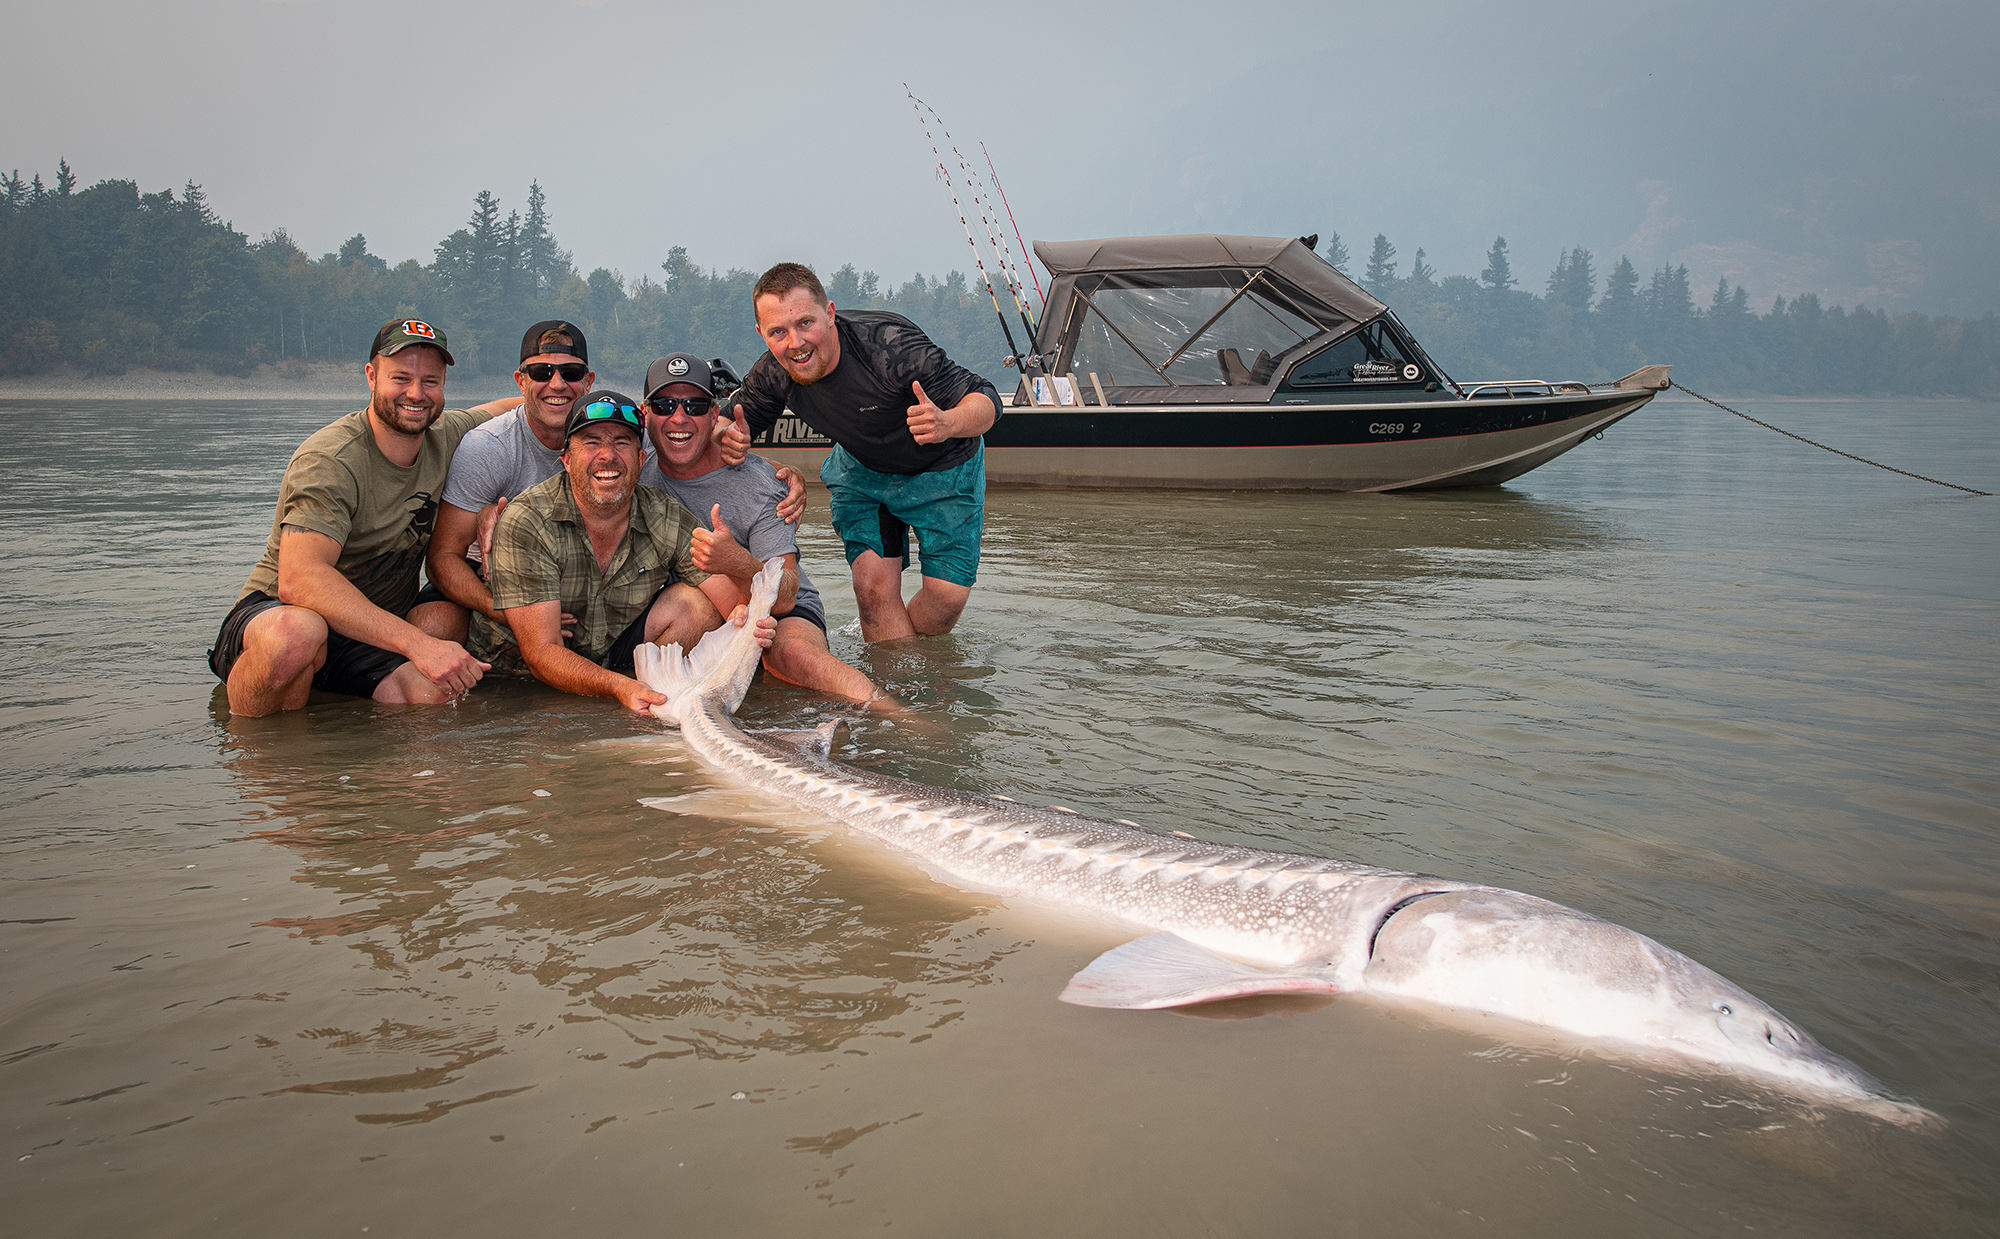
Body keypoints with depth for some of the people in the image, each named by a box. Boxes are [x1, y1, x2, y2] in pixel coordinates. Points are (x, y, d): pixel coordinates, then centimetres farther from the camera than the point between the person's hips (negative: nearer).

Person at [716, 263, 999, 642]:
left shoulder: (889, 344, -38)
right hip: (862, 469, 3)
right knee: (873, 585, -14)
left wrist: (946, 424, -57)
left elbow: (986, 400, -34)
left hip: (942, 468, -3)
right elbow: (739, 418, -3)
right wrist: (728, 435, -29)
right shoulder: (771, 376, -23)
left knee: (947, 596, -6)